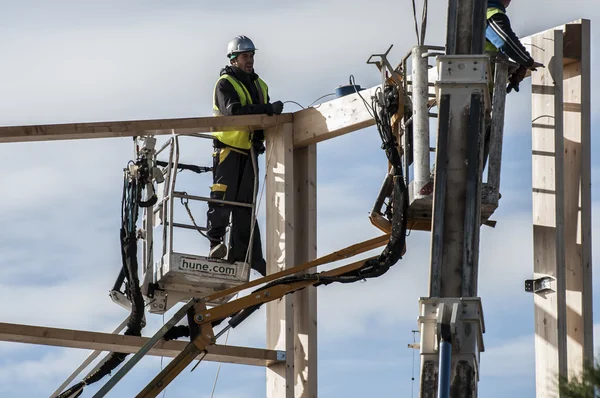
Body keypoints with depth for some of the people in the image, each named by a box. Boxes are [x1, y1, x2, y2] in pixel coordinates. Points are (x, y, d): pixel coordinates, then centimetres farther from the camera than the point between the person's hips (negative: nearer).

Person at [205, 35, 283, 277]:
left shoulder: (259, 85, 16)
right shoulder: (225, 84, -6)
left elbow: (265, 118, 15)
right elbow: (233, 110, -23)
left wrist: (261, 135, -7)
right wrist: (267, 109, -29)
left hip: (249, 149, 6)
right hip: (227, 147, -6)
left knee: (246, 203, 5)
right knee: (223, 196, -14)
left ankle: (241, 252, 7)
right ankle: (216, 242, -7)